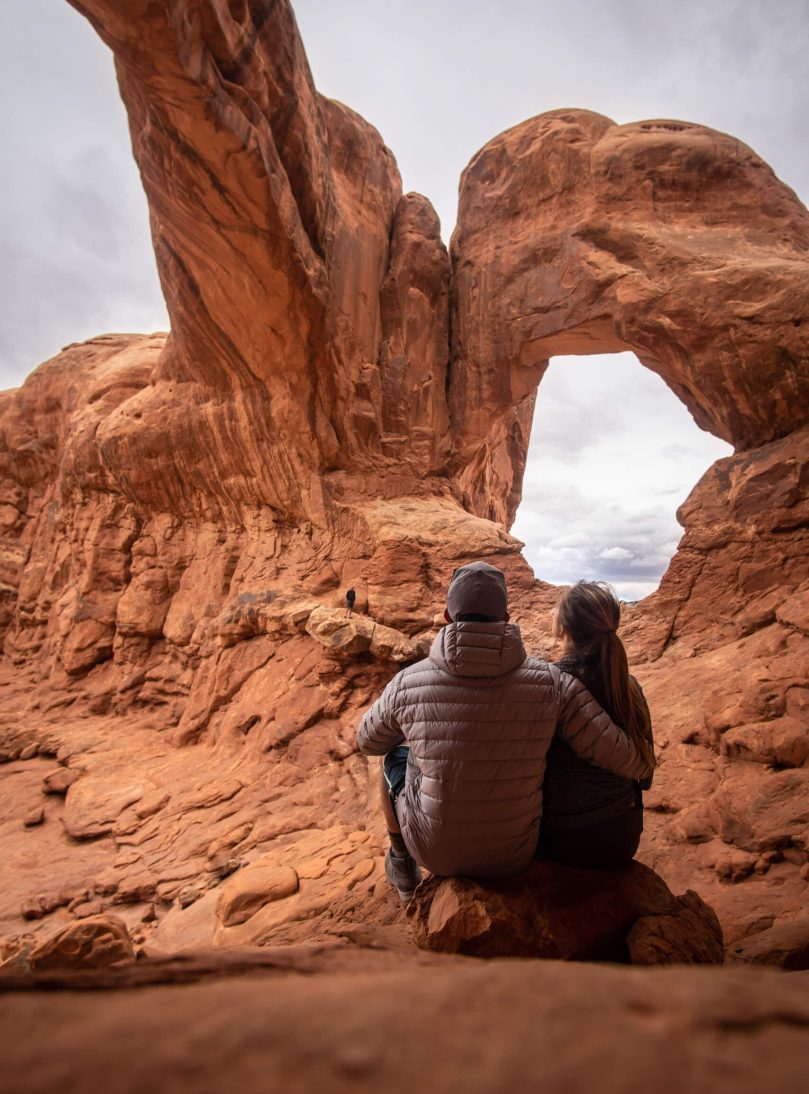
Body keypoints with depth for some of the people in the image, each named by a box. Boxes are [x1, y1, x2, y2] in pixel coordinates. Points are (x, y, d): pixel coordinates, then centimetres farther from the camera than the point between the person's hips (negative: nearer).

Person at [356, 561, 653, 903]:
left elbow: (369, 742, 3)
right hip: (514, 856, 1)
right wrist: (640, 765, 11)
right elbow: (627, 760, -14)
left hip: (434, 850, 0)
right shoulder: (551, 683, -18)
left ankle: (402, 866, 46)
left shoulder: (407, 683, -17)